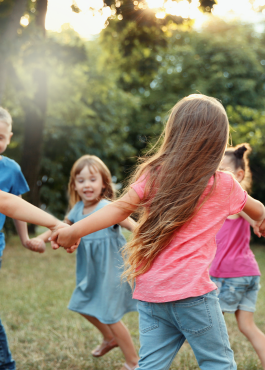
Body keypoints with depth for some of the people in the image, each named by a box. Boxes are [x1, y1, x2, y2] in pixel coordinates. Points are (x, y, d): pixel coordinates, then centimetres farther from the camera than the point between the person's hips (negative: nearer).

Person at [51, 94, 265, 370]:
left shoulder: (154, 174, 3)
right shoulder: (224, 185, 2)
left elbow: (119, 208, -8)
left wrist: (75, 231, -7)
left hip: (150, 294, 3)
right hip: (191, 292, -3)